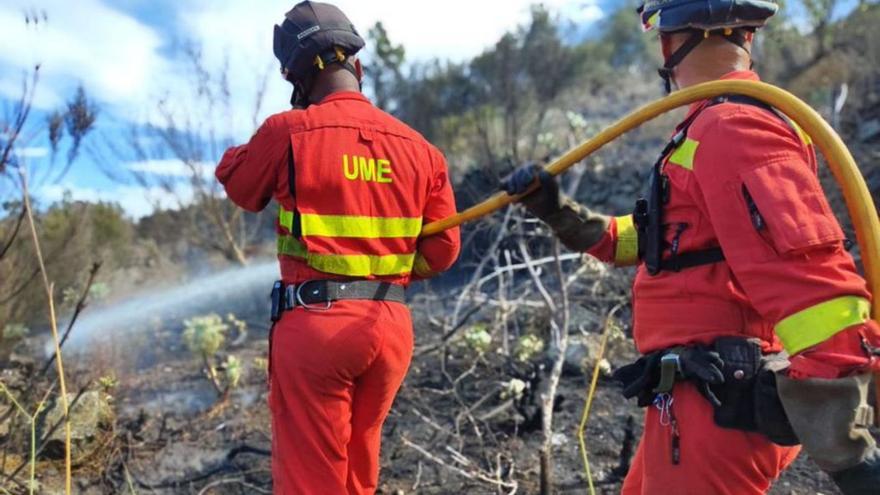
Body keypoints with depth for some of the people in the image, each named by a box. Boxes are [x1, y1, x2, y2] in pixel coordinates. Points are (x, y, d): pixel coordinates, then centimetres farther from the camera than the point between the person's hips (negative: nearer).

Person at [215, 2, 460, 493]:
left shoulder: (288, 132, -8)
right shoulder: (419, 147, 2)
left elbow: (239, 186, 11)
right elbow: (442, 251, 5)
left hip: (315, 322, -4)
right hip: (392, 327, 4)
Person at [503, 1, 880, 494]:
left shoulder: (731, 127, -18)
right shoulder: (715, 128, 17)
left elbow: (807, 279, -28)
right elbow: (661, 240, 23)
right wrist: (559, 212, 18)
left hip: (716, 406, -10)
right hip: (707, 396, 10)